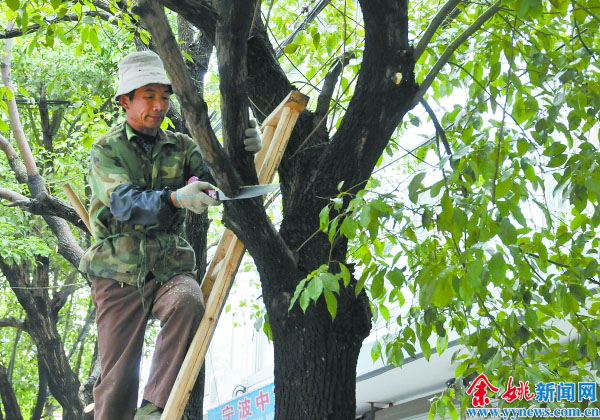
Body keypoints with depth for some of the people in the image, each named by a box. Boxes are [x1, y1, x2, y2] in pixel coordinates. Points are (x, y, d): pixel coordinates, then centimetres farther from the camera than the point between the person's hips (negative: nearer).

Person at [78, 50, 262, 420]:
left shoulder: (180, 147, 12)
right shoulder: (107, 150, 1)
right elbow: (124, 203, -17)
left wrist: (241, 151, -25)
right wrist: (175, 198, -35)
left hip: (170, 267, 1)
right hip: (120, 274, -1)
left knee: (189, 302, -32)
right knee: (117, 380, -2)